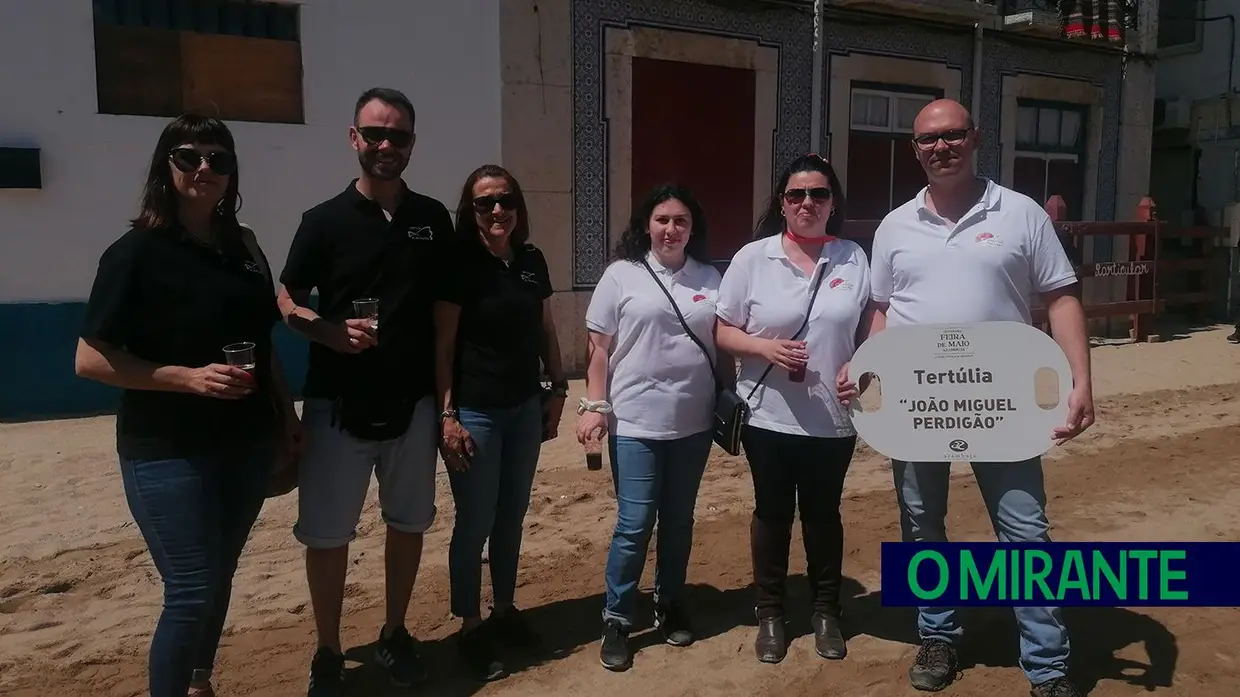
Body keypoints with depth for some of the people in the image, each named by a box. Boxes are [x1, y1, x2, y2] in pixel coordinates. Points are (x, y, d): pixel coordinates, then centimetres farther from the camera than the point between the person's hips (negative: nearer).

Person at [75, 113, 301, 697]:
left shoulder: (242, 248, 8)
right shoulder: (137, 252, -10)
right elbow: (91, 359, -13)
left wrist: (287, 416, 12)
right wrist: (188, 376, -22)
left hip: (246, 444, 6)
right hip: (167, 451, -6)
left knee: (218, 580, 16)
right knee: (191, 591, -5)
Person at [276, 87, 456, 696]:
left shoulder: (433, 219, 4)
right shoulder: (325, 220, -3)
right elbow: (287, 303, 3)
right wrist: (331, 331, -18)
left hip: (413, 404, 3)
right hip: (338, 407, -2)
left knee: (408, 525, 13)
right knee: (326, 535, 5)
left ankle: (394, 634, 33)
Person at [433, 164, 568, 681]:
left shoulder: (532, 261, 5)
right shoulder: (460, 263, -11)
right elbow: (442, 346, -12)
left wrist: (558, 389, 10)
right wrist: (447, 415, -16)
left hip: (526, 408, 6)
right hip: (475, 412, -5)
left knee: (511, 517, 16)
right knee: (475, 523, 5)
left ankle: (504, 612, 32)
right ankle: (470, 628, 21)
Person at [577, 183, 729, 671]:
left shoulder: (709, 278, 6)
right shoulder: (622, 275, -2)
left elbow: (724, 344, 12)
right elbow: (600, 347, -1)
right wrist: (595, 405, -7)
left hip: (693, 422, 3)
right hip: (635, 422, -3)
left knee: (678, 521, 14)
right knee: (635, 524, -2)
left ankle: (670, 606, 31)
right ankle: (616, 621, 13)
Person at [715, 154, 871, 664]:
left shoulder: (853, 259, 2)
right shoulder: (752, 257, -4)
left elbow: (871, 328, 8)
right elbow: (722, 332, -2)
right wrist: (766, 347, -20)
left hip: (833, 418, 2)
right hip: (769, 415, -1)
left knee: (823, 513, 15)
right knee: (772, 513, 12)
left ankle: (826, 612, 32)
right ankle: (770, 614, 28)